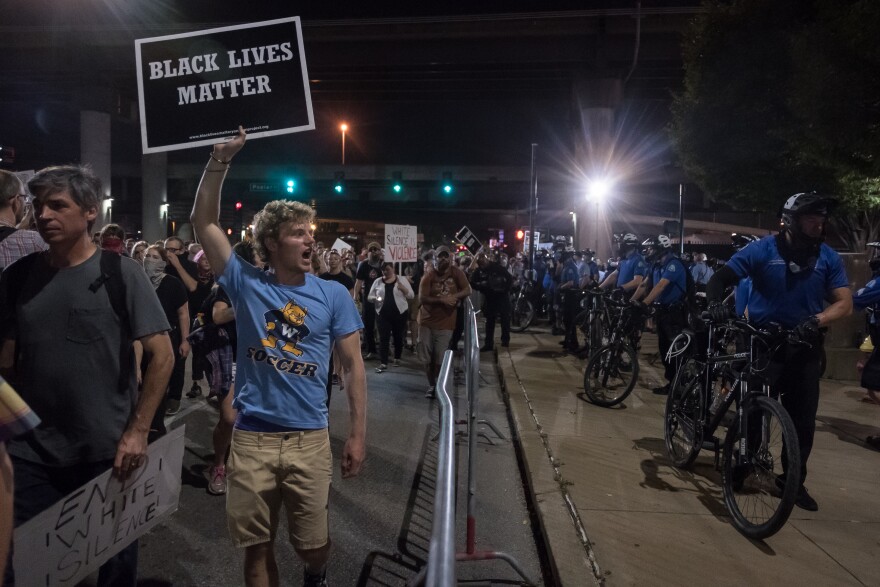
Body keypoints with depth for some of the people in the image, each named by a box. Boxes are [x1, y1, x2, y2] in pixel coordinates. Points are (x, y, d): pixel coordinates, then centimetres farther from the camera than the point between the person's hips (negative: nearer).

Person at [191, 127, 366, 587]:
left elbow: (353, 365, 0)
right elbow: (204, 220, -2)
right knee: (256, 545, 13)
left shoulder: (333, 296, -1)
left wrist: (357, 434, -4)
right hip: (252, 437, 1)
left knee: (313, 543, 12)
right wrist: (220, 159, -11)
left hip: (310, 439, 0)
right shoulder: (246, 284, -1)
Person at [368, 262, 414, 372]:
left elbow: (411, 295, -1)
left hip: (399, 313, 0)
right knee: (383, 338, -4)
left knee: (398, 337, 11)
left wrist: (402, 288, -18)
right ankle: (383, 363, -4)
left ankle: (397, 358, 30)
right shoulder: (377, 282, 6)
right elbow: (369, 296, 9)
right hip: (383, 314, 1)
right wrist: (375, 298, -14)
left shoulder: (402, 280, 1)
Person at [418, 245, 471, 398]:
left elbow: (467, 290, -4)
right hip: (427, 321, 1)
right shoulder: (429, 275, -6)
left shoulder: (456, 273, -3)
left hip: (445, 323, -1)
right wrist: (441, 300, -26)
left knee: (440, 359, -2)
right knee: (427, 358, 7)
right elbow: (422, 298, -14)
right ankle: (431, 385, 24)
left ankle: (439, 385, 18)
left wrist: (454, 297, -21)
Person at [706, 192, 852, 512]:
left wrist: (817, 320, -27)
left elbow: (844, 302, -7)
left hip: (803, 346, 3)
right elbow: (720, 278, -10)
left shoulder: (828, 257, -2)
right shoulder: (762, 250, -9)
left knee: (803, 419, 6)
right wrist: (715, 303, -32)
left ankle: (795, 481, 21)